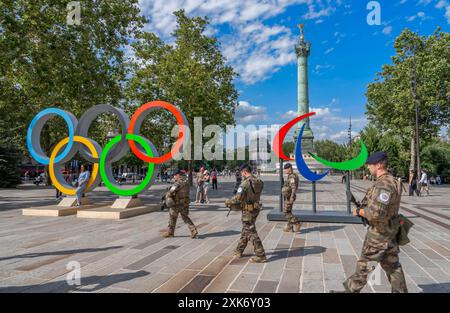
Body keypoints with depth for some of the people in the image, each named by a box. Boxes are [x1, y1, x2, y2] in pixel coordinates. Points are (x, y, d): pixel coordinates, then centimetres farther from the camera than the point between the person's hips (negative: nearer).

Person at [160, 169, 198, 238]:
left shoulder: (178, 183, -19)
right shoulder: (186, 181, 9)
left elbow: (171, 192, -20)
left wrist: (167, 195, 1)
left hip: (176, 203, -8)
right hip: (185, 203, 8)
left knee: (172, 218, 9)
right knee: (185, 217, 13)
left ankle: (170, 232, 22)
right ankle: (193, 230, 1)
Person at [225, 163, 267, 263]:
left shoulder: (245, 183, -21)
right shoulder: (258, 182, 5)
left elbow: (238, 198, -23)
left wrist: (228, 202, -5)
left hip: (248, 211, -9)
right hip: (255, 209, 9)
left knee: (251, 233, -1)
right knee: (245, 231, 19)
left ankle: (260, 256, 2)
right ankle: (239, 251, 33)